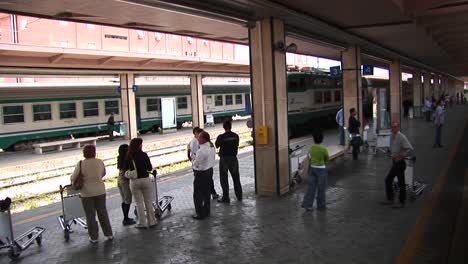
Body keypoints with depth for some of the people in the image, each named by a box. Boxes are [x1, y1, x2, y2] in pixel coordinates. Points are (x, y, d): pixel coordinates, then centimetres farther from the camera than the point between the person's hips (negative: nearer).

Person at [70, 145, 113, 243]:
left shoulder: (80, 164, -10)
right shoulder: (100, 162, -3)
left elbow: (73, 178, -7)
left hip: (86, 193, -2)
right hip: (100, 191, 2)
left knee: (90, 215, 8)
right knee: (103, 213, 13)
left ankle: (93, 237, 15)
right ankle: (109, 234, 19)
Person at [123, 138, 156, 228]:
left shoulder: (128, 157, -5)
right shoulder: (144, 155, -6)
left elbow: (125, 170, -3)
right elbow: (150, 168, -3)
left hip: (134, 182, 0)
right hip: (145, 180, 0)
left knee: (139, 203, 9)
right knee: (148, 202, 11)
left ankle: (142, 223, 13)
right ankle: (151, 221, 15)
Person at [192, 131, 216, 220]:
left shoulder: (201, 151, -28)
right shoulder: (212, 147, 0)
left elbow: (195, 164, -22)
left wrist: (193, 161, 1)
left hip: (201, 173, -9)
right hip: (210, 170, 9)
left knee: (198, 195, 6)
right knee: (206, 192, 20)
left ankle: (200, 214, 13)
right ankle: (207, 211, 32)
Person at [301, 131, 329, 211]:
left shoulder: (311, 148, -3)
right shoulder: (324, 149, -16)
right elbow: (327, 159, -1)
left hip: (312, 168, 5)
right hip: (321, 169, -4)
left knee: (311, 186, 10)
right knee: (321, 188, 8)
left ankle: (307, 204, 8)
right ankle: (321, 205, 18)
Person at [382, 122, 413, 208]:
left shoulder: (401, 137, -18)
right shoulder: (392, 136, 8)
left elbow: (410, 149, -24)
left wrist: (401, 156, -20)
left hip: (400, 163, -9)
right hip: (394, 162, 9)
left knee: (401, 183, 2)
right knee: (388, 180, 12)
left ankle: (402, 203, 15)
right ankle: (390, 199, 25)